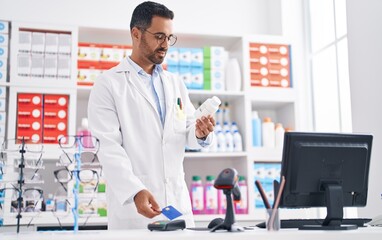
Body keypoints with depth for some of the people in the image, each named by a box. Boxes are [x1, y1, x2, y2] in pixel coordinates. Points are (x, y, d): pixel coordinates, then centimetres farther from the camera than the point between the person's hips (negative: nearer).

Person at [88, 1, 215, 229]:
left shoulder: (176, 84, 14)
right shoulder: (109, 84, -1)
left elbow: (187, 136, 11)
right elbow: (108, 146, -10)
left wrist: (200, 134, -12)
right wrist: (135, 191, -23)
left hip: (178, 201, 5)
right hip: (131, 203, -4)